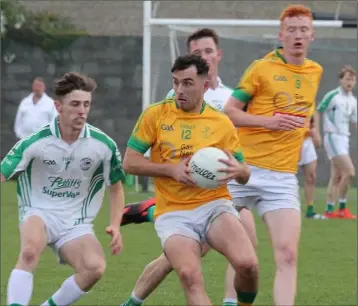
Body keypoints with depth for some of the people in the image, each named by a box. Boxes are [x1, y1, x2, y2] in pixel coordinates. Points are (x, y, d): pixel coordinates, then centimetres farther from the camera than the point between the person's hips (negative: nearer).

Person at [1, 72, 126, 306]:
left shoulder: (104, 145, -6)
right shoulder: (35, 142, -13)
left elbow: (116, 187, 10)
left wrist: (115, 226, -3)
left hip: (76, 223, 2)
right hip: (39, 214, -2)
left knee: (95, 268, -27)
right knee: (30, 250, -38)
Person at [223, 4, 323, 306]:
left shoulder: (315, 71, 12)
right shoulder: (262, 68, -3)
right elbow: (230, 112, -5)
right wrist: (268, 121, -17)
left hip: (282, 177, 3)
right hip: (244, 169, -3)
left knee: (287, 255, -13)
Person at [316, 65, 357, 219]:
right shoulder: (332, 96, -9)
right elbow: (317, 112, -6)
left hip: (344, 139, 8)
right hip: (333, 137, -8)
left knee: (337, 177, 6)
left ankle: (329, 210, 9)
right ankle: (342, 208, -9)